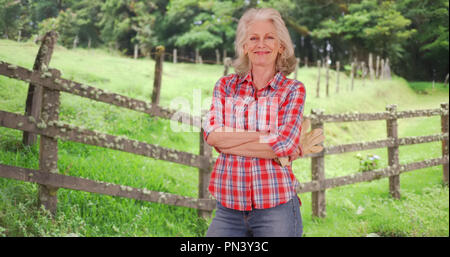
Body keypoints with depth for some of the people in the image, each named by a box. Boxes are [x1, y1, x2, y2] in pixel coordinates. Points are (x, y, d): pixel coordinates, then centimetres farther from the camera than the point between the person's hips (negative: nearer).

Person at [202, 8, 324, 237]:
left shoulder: (292, 90, 2)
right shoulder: (226, 85, 8)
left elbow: (284, 145, -13)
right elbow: (211, 134, -8)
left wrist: (227, 140, -10)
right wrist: (267, 137, -14)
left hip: (276, 207, -2)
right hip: (228, 208, 2)